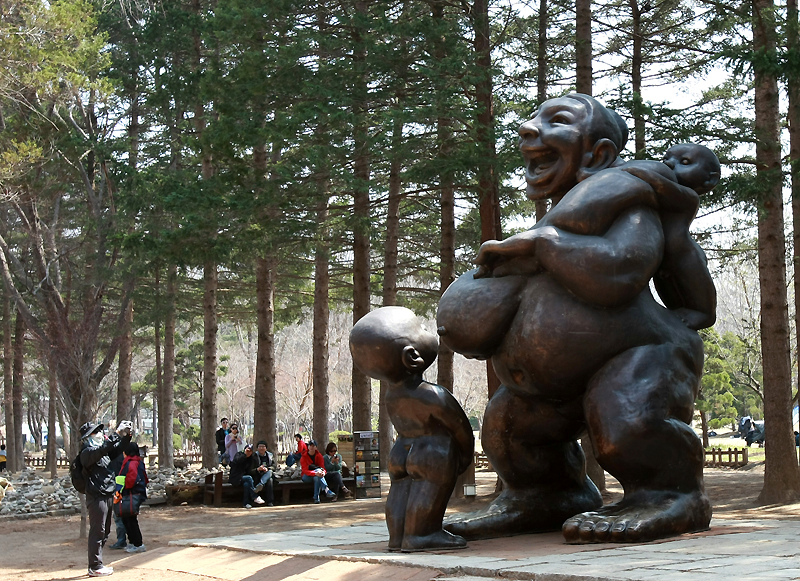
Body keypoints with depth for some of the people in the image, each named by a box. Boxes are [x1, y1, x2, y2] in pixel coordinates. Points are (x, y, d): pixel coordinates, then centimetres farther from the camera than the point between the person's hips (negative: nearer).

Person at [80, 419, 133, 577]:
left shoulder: (102, 450, 15)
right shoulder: (88, 452, -11)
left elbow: (117, 449, 24)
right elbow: (103, 449, -29)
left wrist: (126, 435, 7)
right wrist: (117, 434, -29)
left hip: (106, 496, 10)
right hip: (96, 497, -10)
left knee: (104, 532, 14)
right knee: (97, 531, -7)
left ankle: (97, 565, 21)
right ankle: (95, 567, -3)